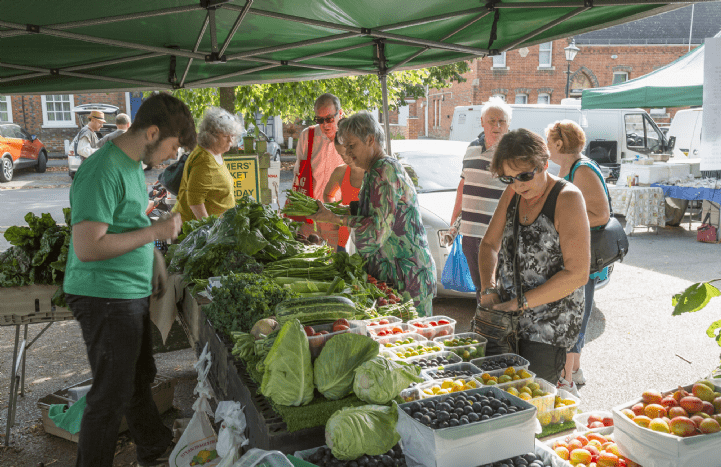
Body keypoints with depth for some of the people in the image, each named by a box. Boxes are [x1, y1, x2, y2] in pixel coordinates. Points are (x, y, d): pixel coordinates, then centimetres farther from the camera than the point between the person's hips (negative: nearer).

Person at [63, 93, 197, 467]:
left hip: (132, 293, 10)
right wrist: (154, 232, -22)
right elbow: (87, 247, -27)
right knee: (112, 395, 2)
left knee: (140, 378, 24)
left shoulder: (132, 164, 9)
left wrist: (156, 261, 15)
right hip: (104, 298, -10)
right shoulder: (103, 172, -22)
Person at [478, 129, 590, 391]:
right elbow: (489, 244, 13)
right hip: (508, 321, 6)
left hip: (549, 329, -6)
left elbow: (577, 274, -19)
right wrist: (488, 289, -4)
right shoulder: (512, 194, 5)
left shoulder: (567, 198, -14)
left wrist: (521, 303, -17)